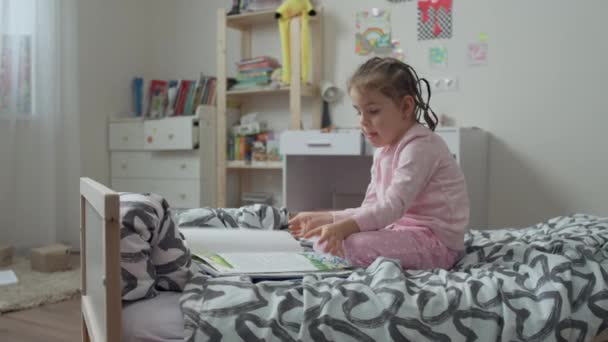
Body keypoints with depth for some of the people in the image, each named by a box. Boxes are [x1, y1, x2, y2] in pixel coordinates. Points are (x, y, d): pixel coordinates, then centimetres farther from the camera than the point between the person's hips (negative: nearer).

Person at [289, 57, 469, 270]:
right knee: (325, 242, 4)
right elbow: (370, 209, 14)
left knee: (355, 245, -32)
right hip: (401, 231, 9)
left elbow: (394, 206, -26)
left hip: (435, 242, -9)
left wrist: (345, 227, -37)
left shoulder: (420, 146, -15)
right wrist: (323, 219, 4)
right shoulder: (384, 151, 15)